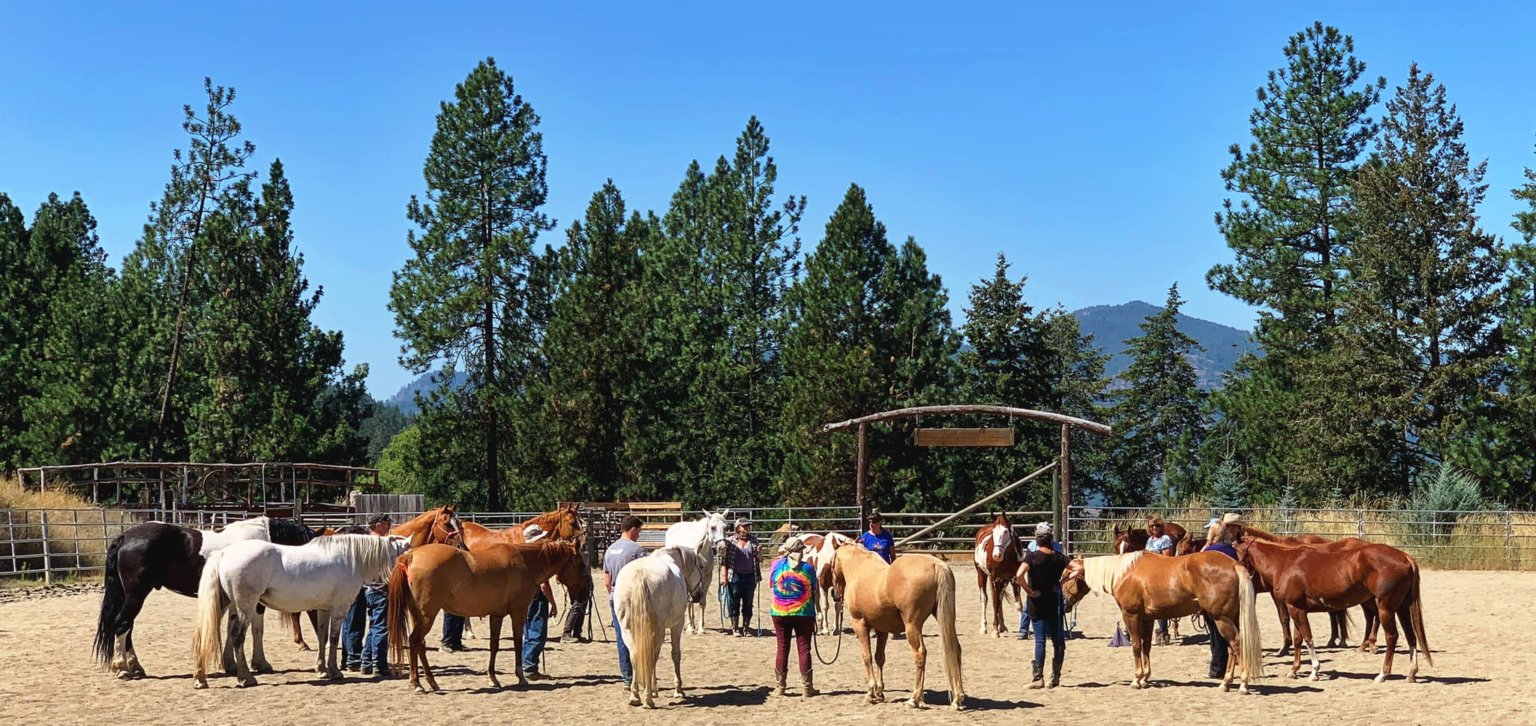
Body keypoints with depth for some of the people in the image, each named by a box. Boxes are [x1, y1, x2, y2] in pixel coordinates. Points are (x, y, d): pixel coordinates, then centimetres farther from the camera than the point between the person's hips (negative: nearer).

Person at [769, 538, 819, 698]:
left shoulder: (777, 564, -3)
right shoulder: (808, 568, -8)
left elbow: (771, 584, 11)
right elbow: (815, 591, 0)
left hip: (779, 613, 2)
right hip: (803, 613, -2)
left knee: (782, 648, 9)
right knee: (804, 648, 4)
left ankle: (780, 686, 12)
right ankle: (807, 686, 7)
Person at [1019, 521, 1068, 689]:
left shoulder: (1032, 557, -13)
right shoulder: (1059, 557, -1)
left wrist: (1028, 591, -14)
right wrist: (1060, 582, 7)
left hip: (1036, 601, -3)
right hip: (1054, 600, 3)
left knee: (1040, 639, -1)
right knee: (1057, 639, 12)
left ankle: (1038, 678, 0)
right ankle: (1055, 677, 14)